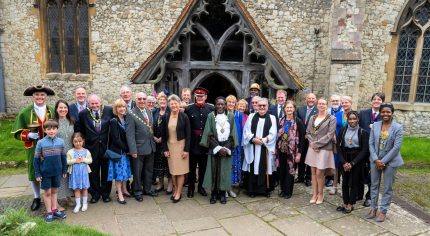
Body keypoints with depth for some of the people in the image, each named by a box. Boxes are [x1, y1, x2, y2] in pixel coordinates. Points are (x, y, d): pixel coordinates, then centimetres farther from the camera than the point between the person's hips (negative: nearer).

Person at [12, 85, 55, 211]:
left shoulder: (53, 111, -2)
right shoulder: (25, 113, -6)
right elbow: (17, 132, -2)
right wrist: (28, 135, -21)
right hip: (33, 149, 0)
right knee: (34, 172, 13)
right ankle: (37, 198, 32)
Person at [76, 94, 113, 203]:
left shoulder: (109, 110, -4)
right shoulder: (83, 114, -3)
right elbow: (79, 130, 6)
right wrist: (85, 139, 0)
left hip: (106, 146, 0)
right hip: (91, 147, 0)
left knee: (106, 171, 10)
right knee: (93, 173, 10)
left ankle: (106, 193, 25)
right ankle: (95, 194, 26)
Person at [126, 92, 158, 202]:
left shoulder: (149, 111, 7)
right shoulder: (131, 114, -13)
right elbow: (130, 134, -16)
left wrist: (154, 137, 6)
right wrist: (133, 150, -18)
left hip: (151, 147, 6)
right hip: (139, 148, -6)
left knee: (149, 170, 18)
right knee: (137, 171, 9)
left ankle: (147, 189, 34)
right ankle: (137, 191, 25)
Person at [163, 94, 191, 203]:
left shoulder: (184, 117, -6)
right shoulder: (166, 117, 2)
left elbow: (188, 134, -6)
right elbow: (164, 134, 6)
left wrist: (186, 149, -11)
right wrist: (165, 149, 0)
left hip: (181, 145, -3)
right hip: (170, 146, 3)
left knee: (180, 170, 2)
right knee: (172, 170, 8)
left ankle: (178, 193, 11)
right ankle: (175, 190, 21)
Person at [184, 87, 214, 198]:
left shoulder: (211, 109, 0)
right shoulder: (188, 109, -3)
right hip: (193, 142, -1)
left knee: (203, 166, 14)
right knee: (192, 167, 10)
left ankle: (201, 186, 30)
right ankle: (190, 188, 24)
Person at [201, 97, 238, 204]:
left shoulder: (231, 116, 2)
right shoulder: (211, 116, -1)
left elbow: (233, 134, 1)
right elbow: (209, 134, -3)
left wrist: (227, 148, -10)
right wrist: (218, 147, -11)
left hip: (227, 147, 1)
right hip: (214, 148, -1)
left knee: (225, 170, 3)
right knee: (214, 170, 2)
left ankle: (222, 193, 13)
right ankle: (214, 193, 12)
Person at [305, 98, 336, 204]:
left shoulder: (332, 119, -3)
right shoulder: (312, 118, 11)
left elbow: (330, 135, -11)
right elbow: (308, 132, 9)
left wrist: (317, 143, -14)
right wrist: (312, 143, -8)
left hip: (324, 149, -4)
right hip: (312, 148, 4)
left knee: (319, 173, -2)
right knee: (313, 172, 8)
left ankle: (320, 194, 17)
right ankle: (314, 194, 19)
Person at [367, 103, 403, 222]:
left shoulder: (398, 127, -8)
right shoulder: (375, 125, 1)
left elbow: (396, 147, -12)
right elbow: (371, 143, 0)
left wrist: (383, 161, -14)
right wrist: (376, 160, -10)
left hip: (390, 162, -3)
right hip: (375, 160, 3)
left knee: (387, 188, 7)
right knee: (374, 185, 12)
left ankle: (383, 211, 20)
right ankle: (373, 208, 25)